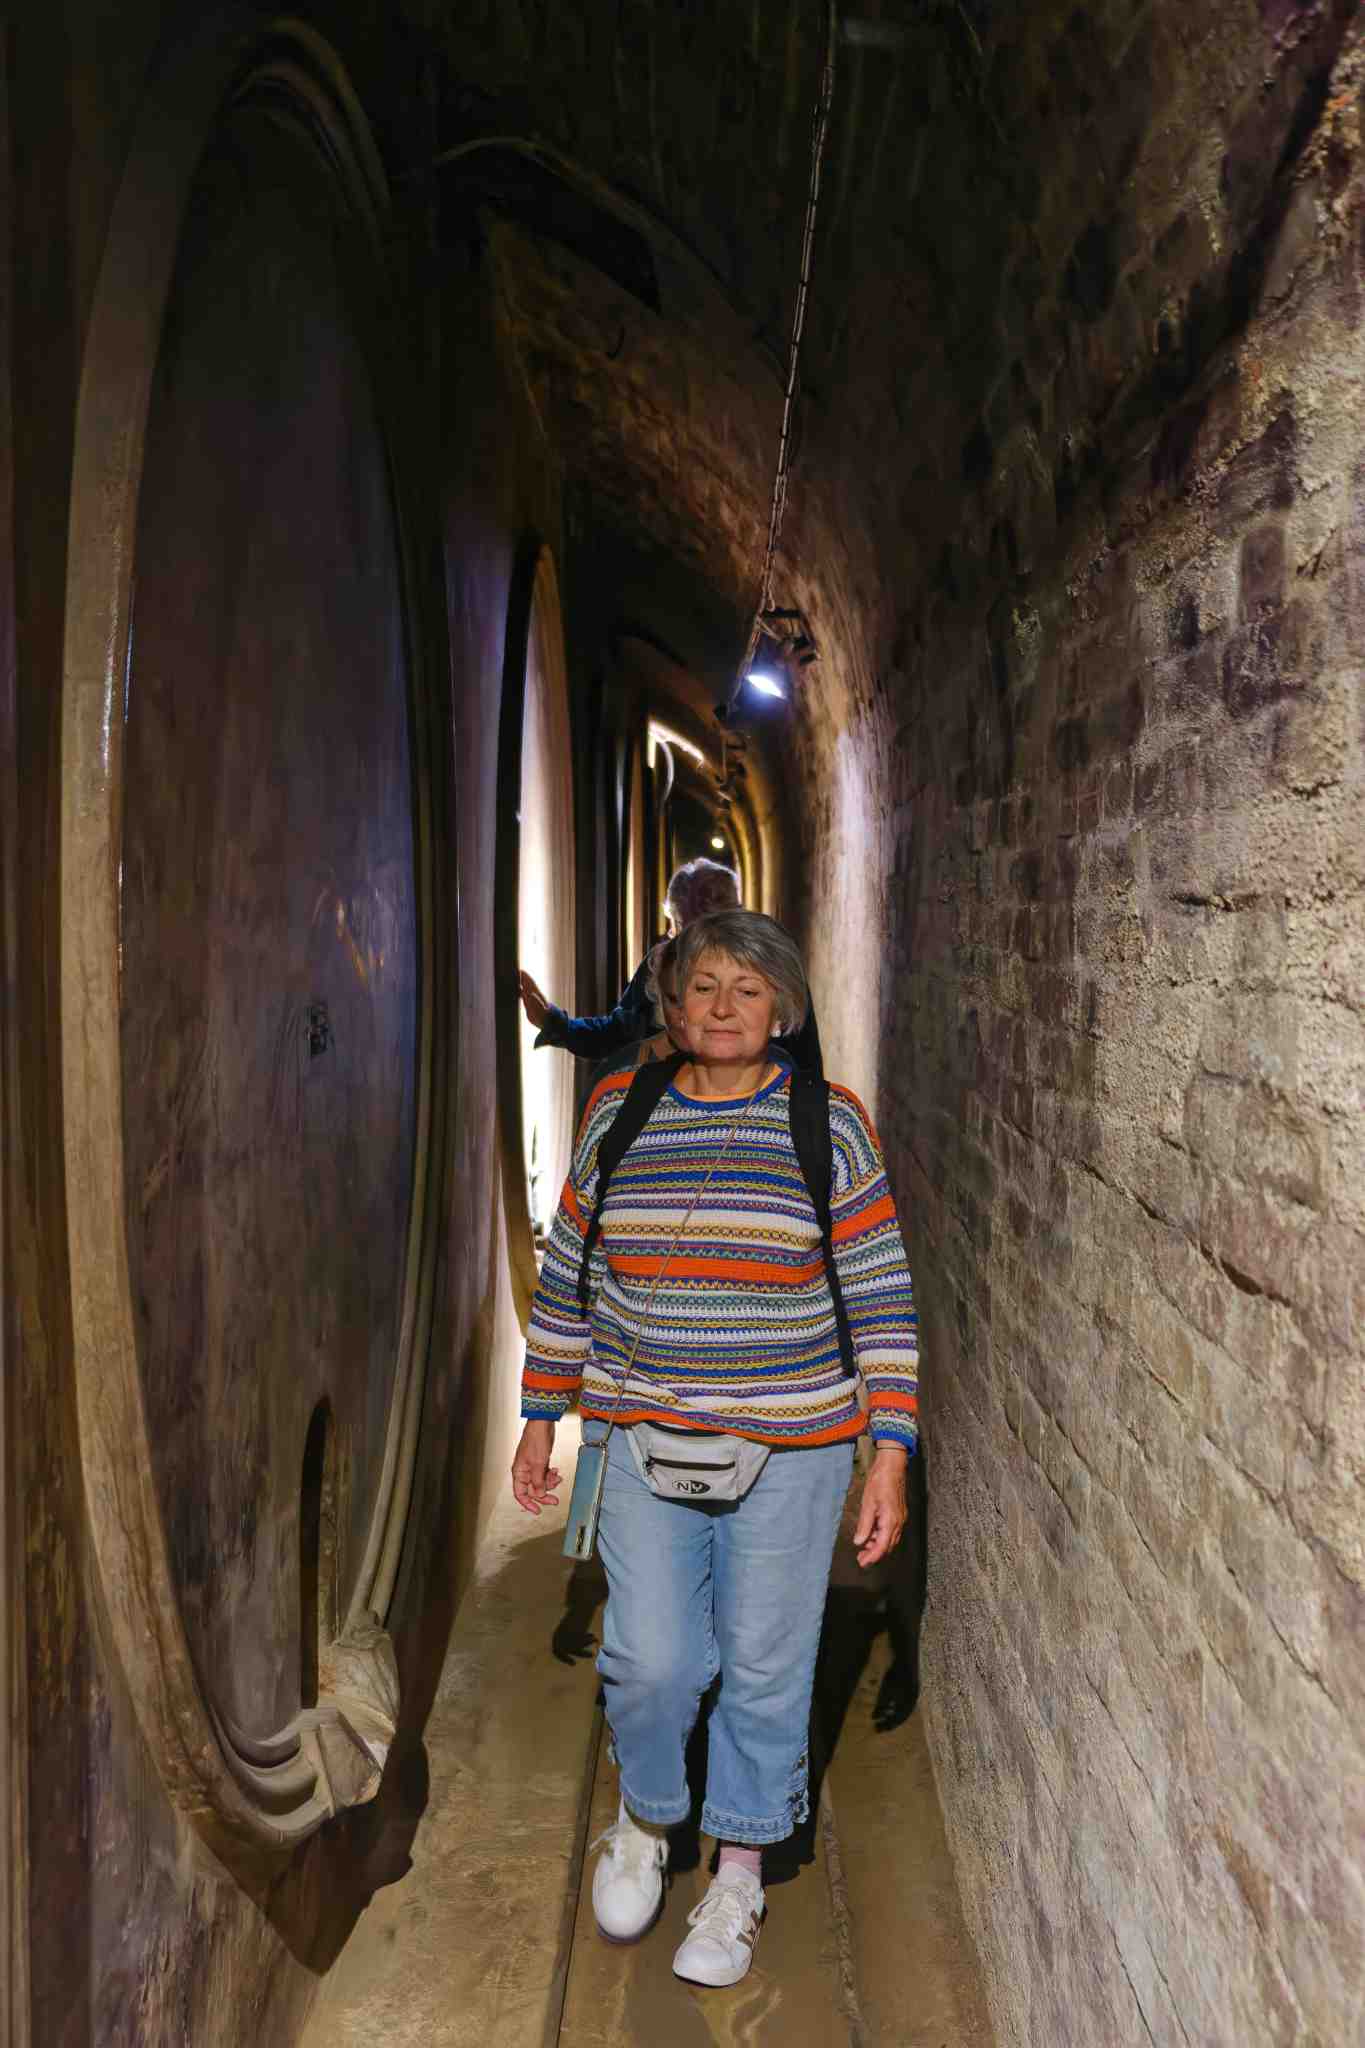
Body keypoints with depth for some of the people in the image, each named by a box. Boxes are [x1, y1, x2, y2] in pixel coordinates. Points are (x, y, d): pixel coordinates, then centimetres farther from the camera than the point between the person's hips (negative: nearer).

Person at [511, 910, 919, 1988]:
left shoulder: (830, 1124, -6)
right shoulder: (619, 1111, 1)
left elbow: (882, 1298, -4)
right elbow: (567, 1275, 8)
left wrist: (891, 1453, -7)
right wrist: (542, 1417, 10)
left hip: (790, 1446, -1)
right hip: (645, 1439, 1)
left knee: (765, 1668, 10)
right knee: (649, 1663, 2)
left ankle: (740, 1875, 35)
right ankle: (645, 1818, 35)